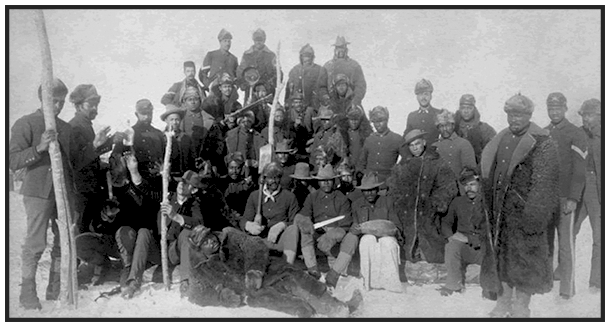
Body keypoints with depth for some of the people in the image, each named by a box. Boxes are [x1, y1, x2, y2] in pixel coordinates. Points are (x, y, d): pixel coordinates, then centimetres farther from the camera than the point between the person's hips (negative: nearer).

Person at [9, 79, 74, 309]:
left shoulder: (65, 127, 15)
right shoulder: (25, 124, -2)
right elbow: (13, 161, -10)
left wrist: (73, 193, 16)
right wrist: (39, 148, -24)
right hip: (38, 192, -5)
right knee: (35, 244, -4)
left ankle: (56, 290, 18)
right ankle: (27, 294, 7)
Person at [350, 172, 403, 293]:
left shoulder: (387, 202, 9)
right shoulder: (356, 205, 11)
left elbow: (397, 225, 9)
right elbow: (353, 229, 11)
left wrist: (393, 230, -16)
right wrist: (355, 229, -15)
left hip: (386, 236, 0)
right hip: (366, 237, 0)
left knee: (388, 242, -37)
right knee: (369, 240, -37)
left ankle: (390, 281, -32)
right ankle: (371, 280, -34)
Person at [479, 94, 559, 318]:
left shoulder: (542, 144, -8)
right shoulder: (500, 140, 11)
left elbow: (543, 182, -14)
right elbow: (489, 175, 16)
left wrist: (533, 213, -19)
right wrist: (489, 205, 11)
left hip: (524, 211, -6)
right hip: (500, 211, 6)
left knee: (524, 259, 2)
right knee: (501, 254, 11)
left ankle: (521, 306, 14)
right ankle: (504, 301, 23)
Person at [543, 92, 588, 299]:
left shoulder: (576, 134, -4)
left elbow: (580, 171, -8)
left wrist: (573, 199, -14)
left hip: (564, 197, -5)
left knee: (566, 241, -3)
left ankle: (567, 286, 2)